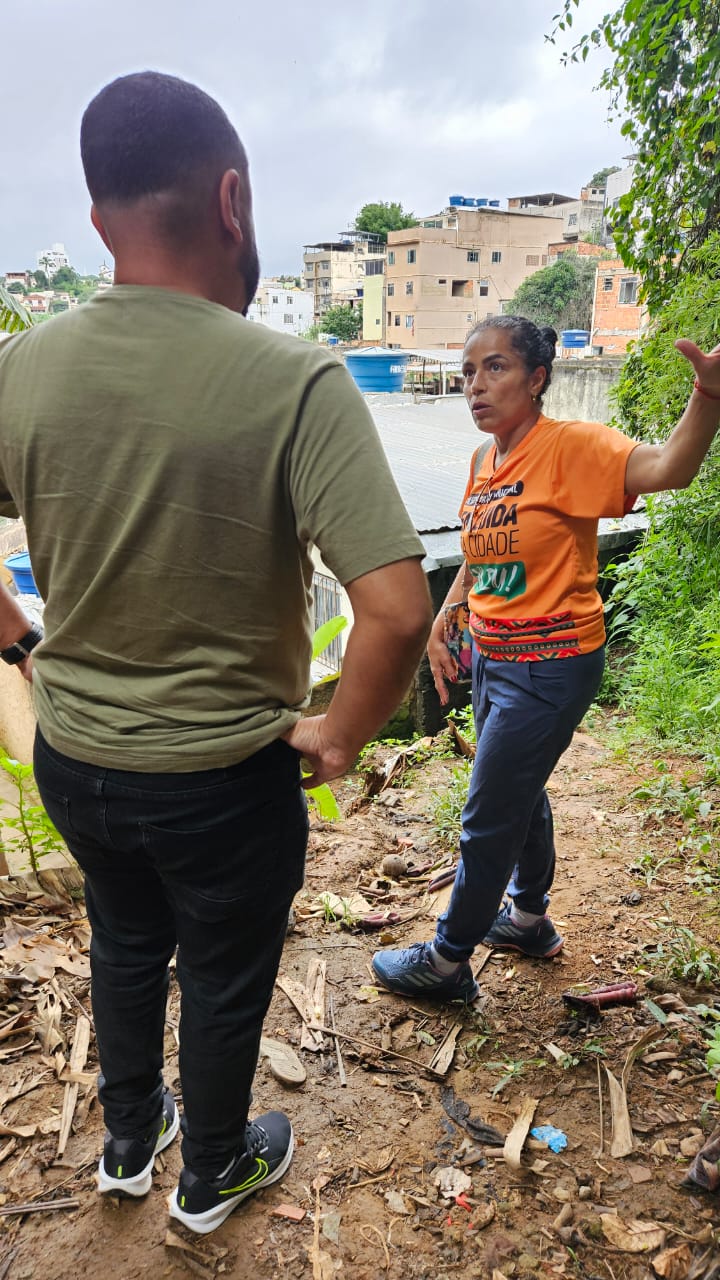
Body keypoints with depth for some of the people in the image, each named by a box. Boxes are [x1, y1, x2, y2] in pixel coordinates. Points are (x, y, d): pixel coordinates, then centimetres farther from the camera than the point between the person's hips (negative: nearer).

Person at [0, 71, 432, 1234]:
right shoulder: (295, 383, -23)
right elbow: (398, 612, -30)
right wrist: (341, 736, -13)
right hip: (223, 777, -4)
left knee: (123, 945, 30)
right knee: (224, 983, 22)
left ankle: (128, 1142, 55)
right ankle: (212, 1175, 50)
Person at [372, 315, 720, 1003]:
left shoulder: (569, 446, -18)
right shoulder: (486, 464, 6)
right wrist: (441, 625, 6)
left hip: (550, 665, -8)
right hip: (494, 657, 9)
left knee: (489, 818, 3)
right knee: (520, 793, 25)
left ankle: (447, 961, 24)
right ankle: (529, 917, 49)